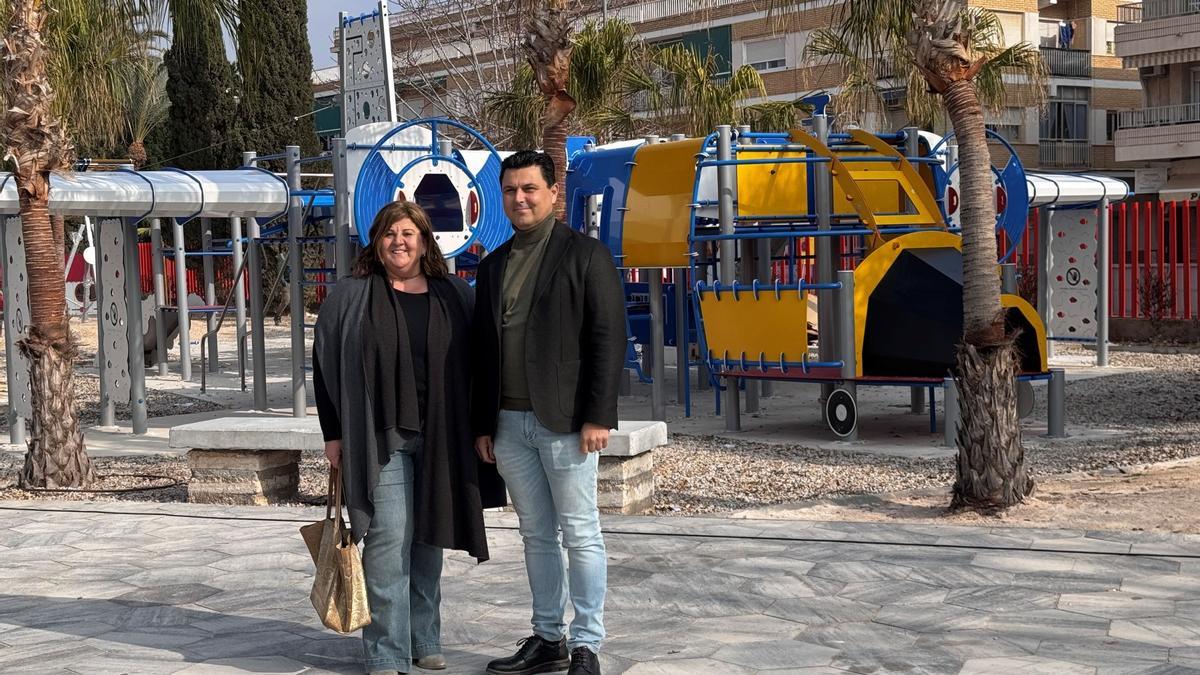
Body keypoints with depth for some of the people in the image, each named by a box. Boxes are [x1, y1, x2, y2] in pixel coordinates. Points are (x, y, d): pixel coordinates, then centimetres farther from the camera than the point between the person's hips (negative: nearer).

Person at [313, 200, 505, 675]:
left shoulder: (455, 296, 9)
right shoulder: (351, 298, 4)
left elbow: (476, 363, 10)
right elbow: (326, 365, 3)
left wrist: (477, 430, 4)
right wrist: (334, 433, -2)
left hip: (440, 437, 3)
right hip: (380, 435, -3)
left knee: (429, 539, 10)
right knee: (388, 539, -7)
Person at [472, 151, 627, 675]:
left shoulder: (585, 255, -2)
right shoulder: (492, 266, 15)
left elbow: (608, 338, -8)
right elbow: (483, 350, 17)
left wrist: (598, 417, -14)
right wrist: (482, 424, 12)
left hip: (565, 422, -6)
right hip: (509, 424, 6)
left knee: (580, 534, 0)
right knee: (537, 534, 12)